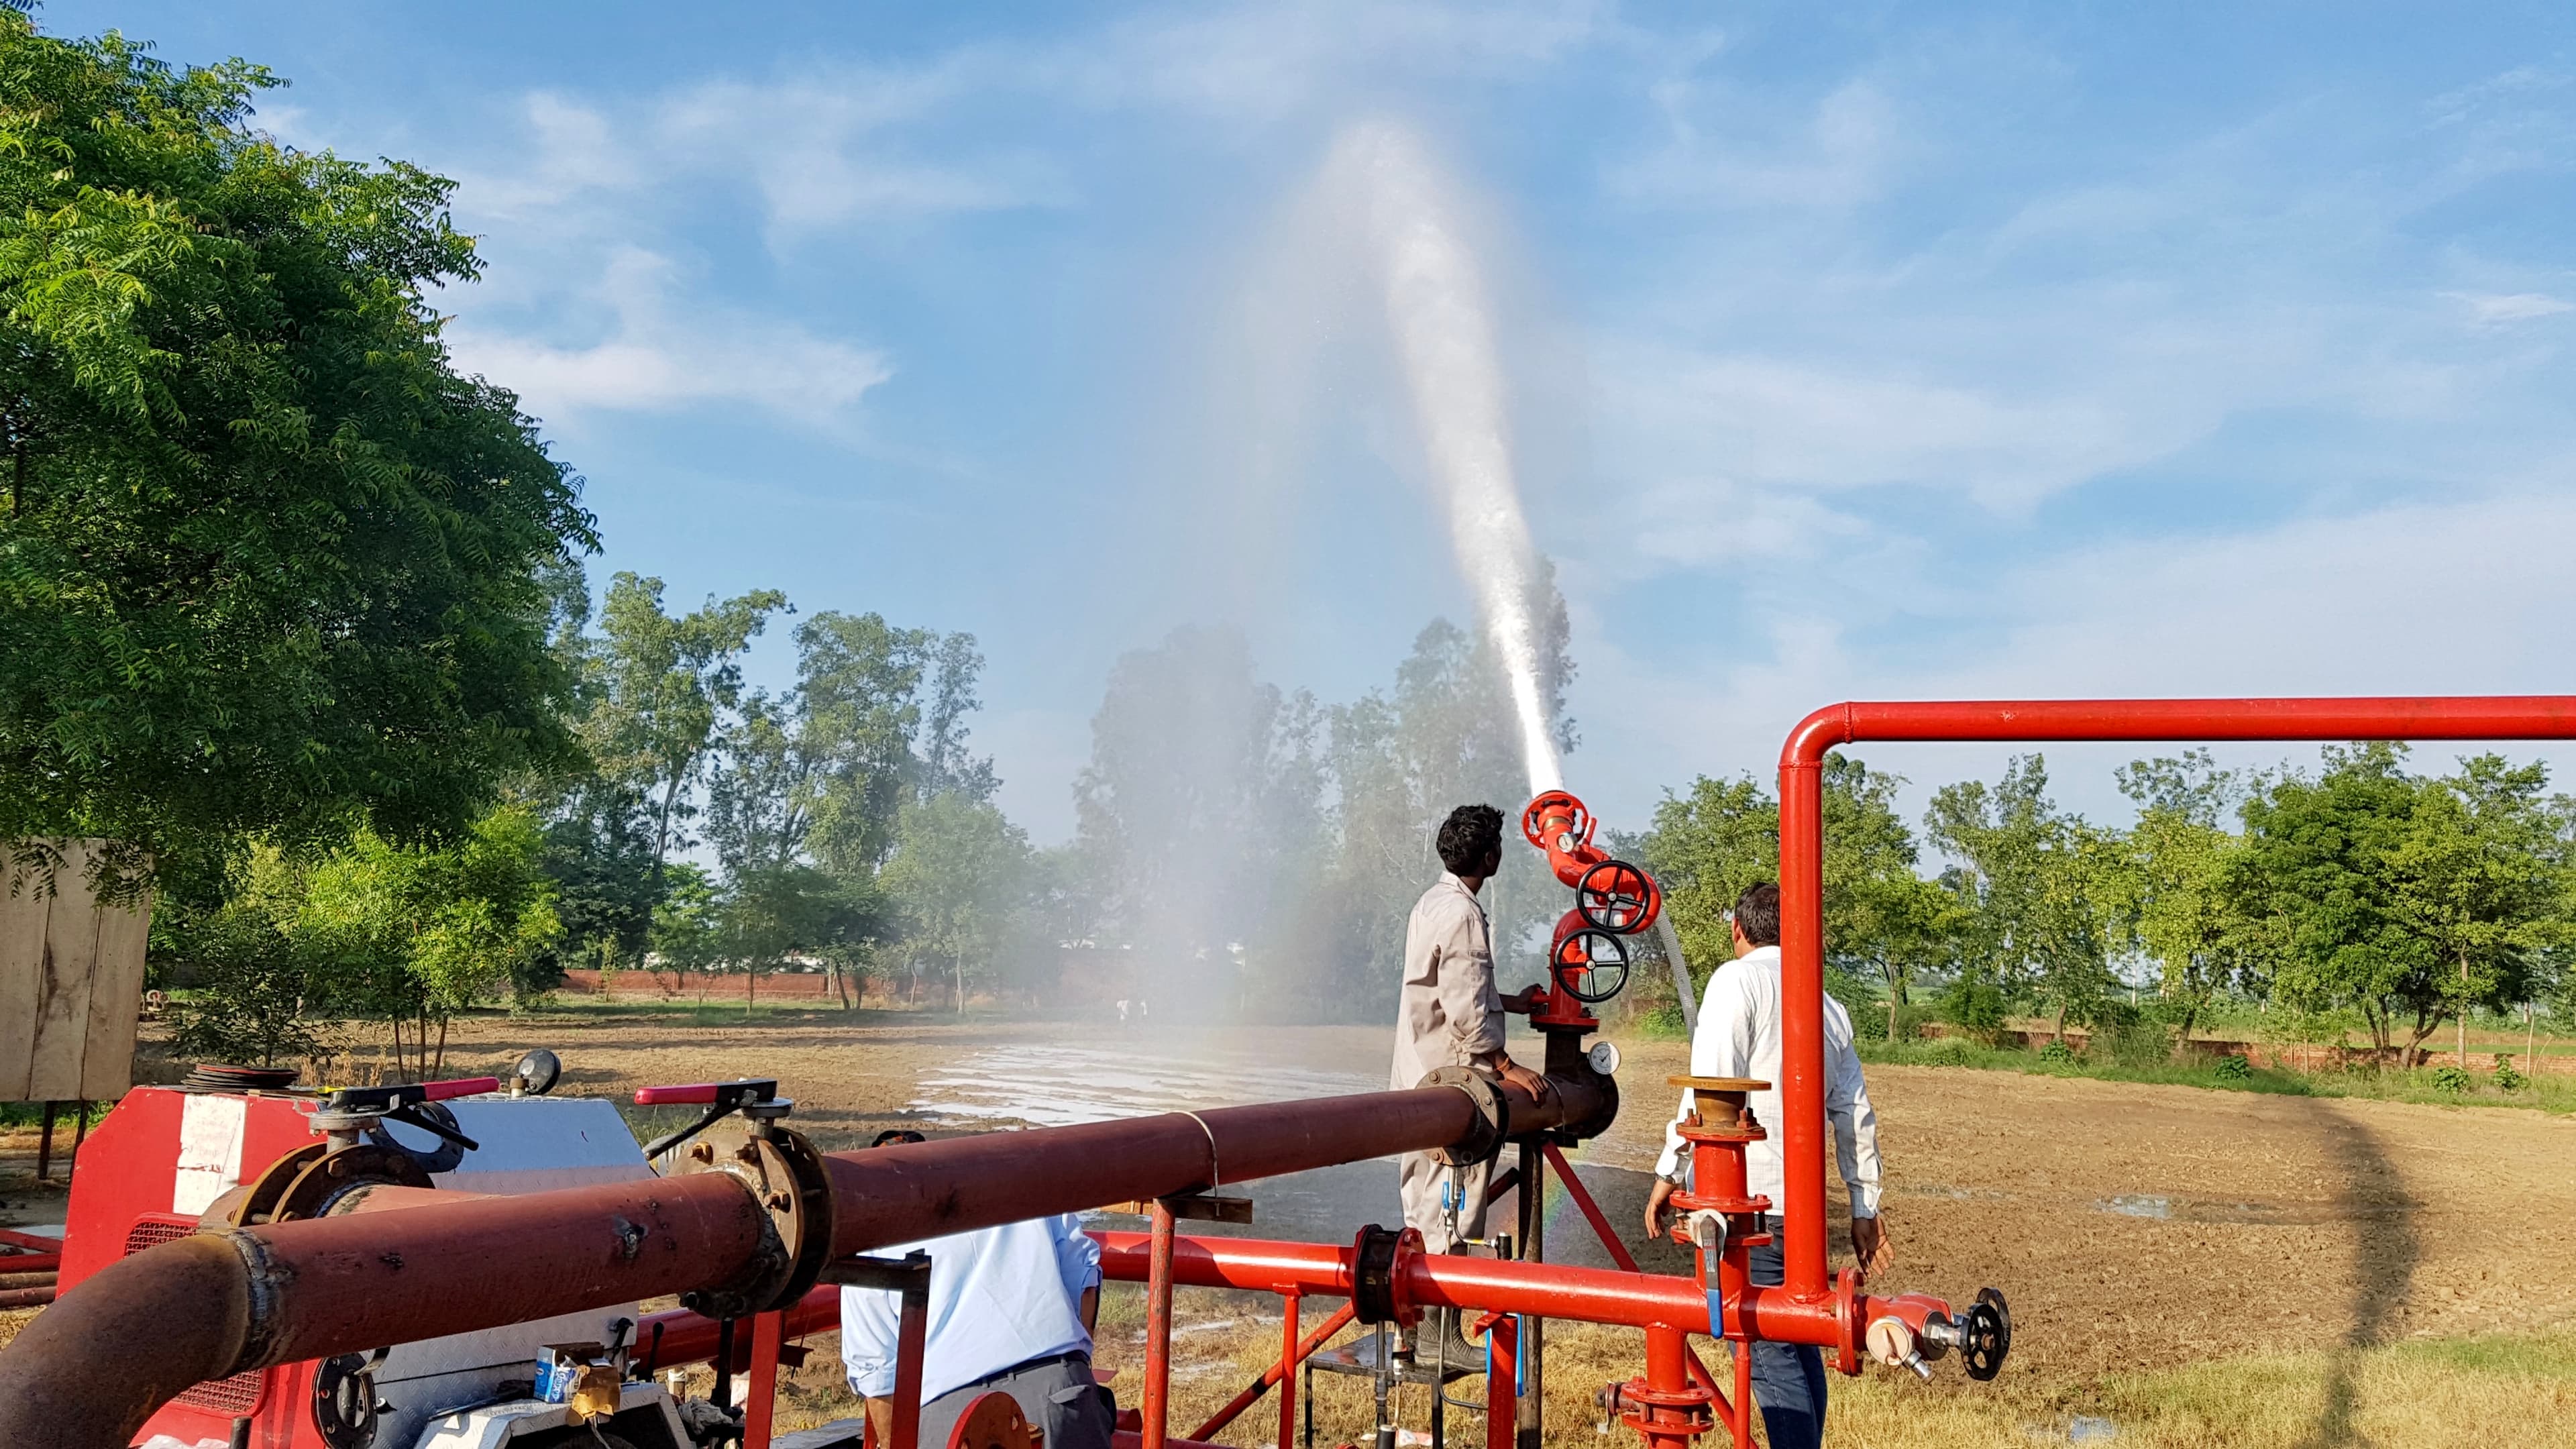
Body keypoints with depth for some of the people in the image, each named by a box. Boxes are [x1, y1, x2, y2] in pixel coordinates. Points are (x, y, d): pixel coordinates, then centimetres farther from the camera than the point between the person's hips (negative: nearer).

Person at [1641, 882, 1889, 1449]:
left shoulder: (1737, 979, -4)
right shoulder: (1828, 1005, 16)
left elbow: (1711, 1086, -15)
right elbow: (1856, 1114, 16)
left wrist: (1670, 1169, -11)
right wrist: (1866, 1208, 21)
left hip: (1751, 1196, -7)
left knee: (1770, 1351, -6)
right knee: (1800, 1345, 16)